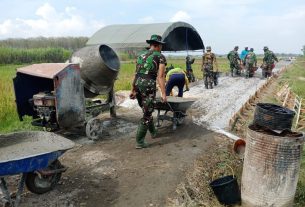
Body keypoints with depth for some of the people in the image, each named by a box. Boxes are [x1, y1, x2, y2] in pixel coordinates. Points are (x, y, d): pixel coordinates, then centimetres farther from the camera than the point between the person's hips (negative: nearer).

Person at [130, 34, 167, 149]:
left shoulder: (141, 55, 19)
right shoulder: (161, 57, 2)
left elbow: (136, 74, 16)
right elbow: (160, 76, -9)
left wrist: (133, 90, 17)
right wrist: (163, 93, -11)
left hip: (137, 85, 7)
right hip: (149, 86, -6)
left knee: (147, 110, 24)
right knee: (147, 115, 3)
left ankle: (153, 132, 41)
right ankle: (139, 142, 4)